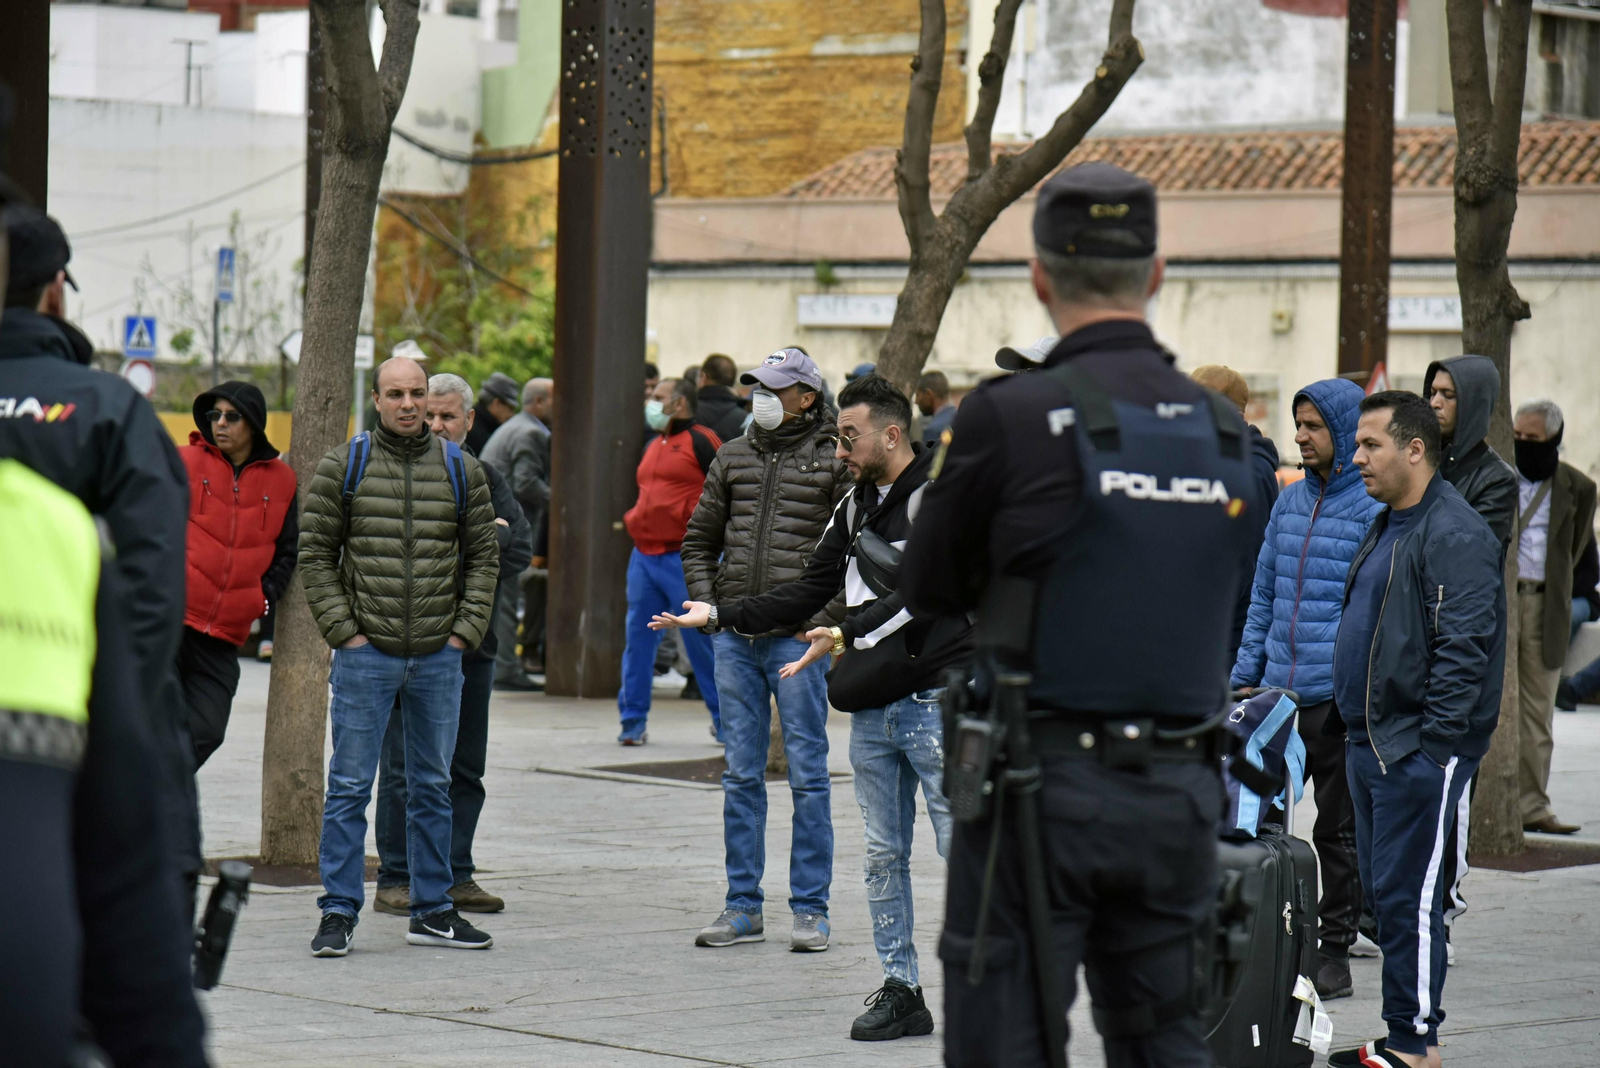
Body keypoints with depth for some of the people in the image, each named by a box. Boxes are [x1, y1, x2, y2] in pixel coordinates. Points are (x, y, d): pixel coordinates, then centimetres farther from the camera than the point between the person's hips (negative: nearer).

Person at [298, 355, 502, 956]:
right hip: (365, 655, -3)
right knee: (349, 787, -1)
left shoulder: (461, 471, 7)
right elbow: (315, 553, 1)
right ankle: (339, 913, 5)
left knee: (433, 787, 11)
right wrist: (343, 630, -7)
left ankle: (432, 911, 19)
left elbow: (483, 556, 10)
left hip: (439, 658, 3)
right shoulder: (342, 468, 0)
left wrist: (465, 630, 0)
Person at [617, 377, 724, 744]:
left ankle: (724, 719, 8)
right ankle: (633, 720, 10)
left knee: (702, 639, -2)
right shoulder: (652, 447, 19)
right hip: (645, 555, 8)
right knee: (638, 638, 5)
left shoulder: (700, 441, -6)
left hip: (685, 558, -8)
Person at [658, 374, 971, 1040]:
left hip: (934, 701, -8)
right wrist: (718, 614, 10)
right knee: (884, 855, 9)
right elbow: (810, 591, 17)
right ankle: (900, 990, 16)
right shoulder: (856, 506, 15)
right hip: (873, 709, 8)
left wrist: (848, 634, -23)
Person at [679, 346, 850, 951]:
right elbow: (699, 540, 21)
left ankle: (810, 908, 6)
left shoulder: (835, 463, -2)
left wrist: (823, 620, -11)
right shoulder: (733, 458, 12)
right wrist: (707, 606, 8)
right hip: (734, 637, 5)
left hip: (796, 638, -5)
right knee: (741, 775, 8)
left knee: (808, 775, 0)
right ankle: (742, 908, 15)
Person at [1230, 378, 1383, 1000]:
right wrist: (1244, 676, 13)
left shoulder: (1374, 509, -7)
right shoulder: (1289, 502, 12)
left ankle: (1335, 950, 13)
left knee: (1338, 831, 5)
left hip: (1339, 698, -6)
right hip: (1277, 694, 6)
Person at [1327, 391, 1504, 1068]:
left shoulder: (1455, 534, -15)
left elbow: (1463, 649, -20)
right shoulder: (1387, 526, 17)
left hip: (1420, 751, -10)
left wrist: (1432, 744, -22)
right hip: (1371, 744, 10)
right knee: (1381, 890, 12)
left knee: (1406, 894, -8)